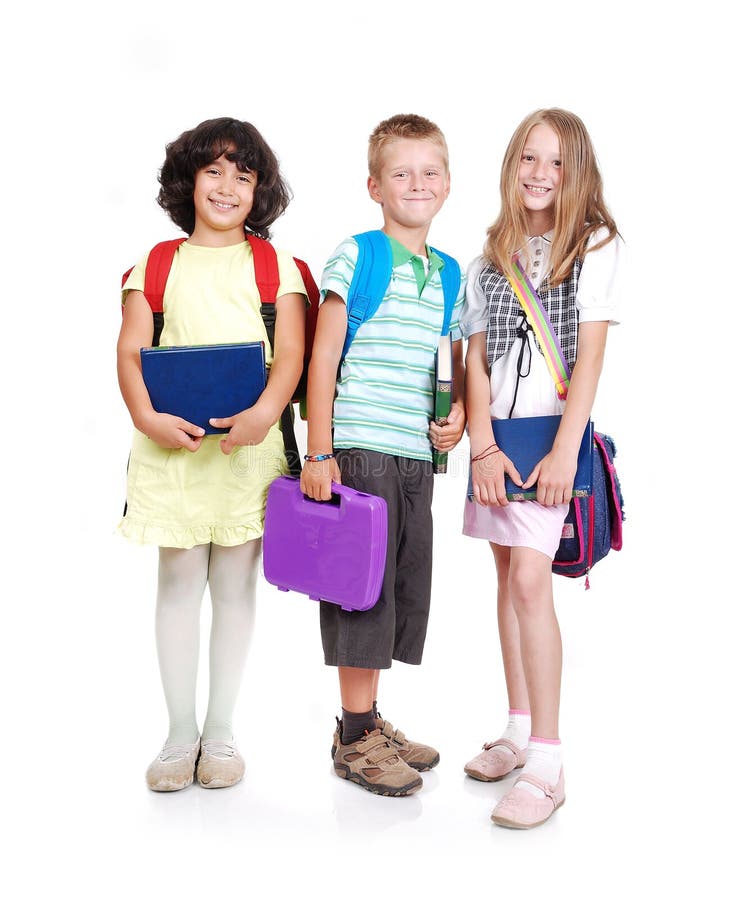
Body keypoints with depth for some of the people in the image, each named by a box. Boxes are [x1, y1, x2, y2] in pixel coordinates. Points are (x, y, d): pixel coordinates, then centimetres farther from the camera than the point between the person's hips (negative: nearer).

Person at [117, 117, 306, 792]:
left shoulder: (275, 265, 9)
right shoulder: (156, 265, 11)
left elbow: (292, 351, -1)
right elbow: (130, 351, 3)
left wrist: (265, 413, -20)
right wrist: (148, 418, -15)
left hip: (250, 440, 0)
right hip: (172, 440, 1)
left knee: (235, 584, 5)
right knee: (178, 582, 4)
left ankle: (221, 732, 17)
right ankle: (181, 732, 16)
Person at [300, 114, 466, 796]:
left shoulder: (449, 274, 14)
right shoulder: (355, 257, -4)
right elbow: (324, 357, -7)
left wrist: (458, 413, 1)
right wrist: (318, 453, -13)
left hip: (417, 456, 7)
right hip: (359, 451, -6)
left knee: (405, 586, 12)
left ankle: (369, 723, 26)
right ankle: (356, 738, 11)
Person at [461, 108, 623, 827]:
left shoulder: (595, 248, 0)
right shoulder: (489, 261, 12)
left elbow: (590, 357, -7)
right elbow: (475, 362, 7)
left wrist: (564, 451, -15)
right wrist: (483, 447, -5)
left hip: (552, 434, -5)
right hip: (495, 434, 5)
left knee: (528, 581, -15)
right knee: (507, 578, 10)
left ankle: (546, 765, -10)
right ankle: (519, 732, 23)